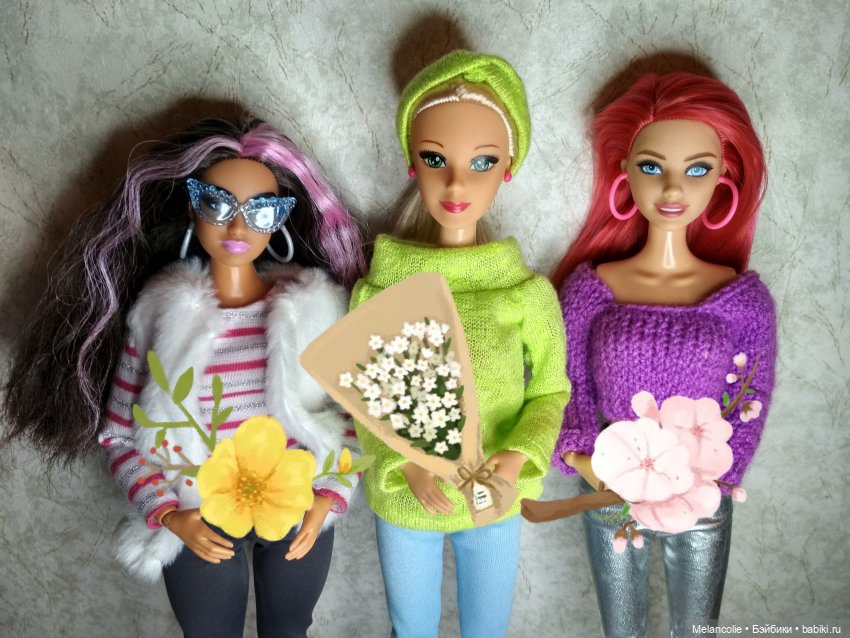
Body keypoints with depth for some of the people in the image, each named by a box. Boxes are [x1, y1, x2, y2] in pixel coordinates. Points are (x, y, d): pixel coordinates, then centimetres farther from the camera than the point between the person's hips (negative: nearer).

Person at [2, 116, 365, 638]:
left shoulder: (314, 307, -10)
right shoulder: (156, 311, -11)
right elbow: (121, 433, -5)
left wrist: (330, 498, -14)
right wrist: (168, 514, -15)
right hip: (200, 525, 0)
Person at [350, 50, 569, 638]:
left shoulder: (529, 294, -16)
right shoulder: (378, 293, -16)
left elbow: (549, 390, -5)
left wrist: (518, 457, -23)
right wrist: (406, 466, -23)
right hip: (402, 503, 0)